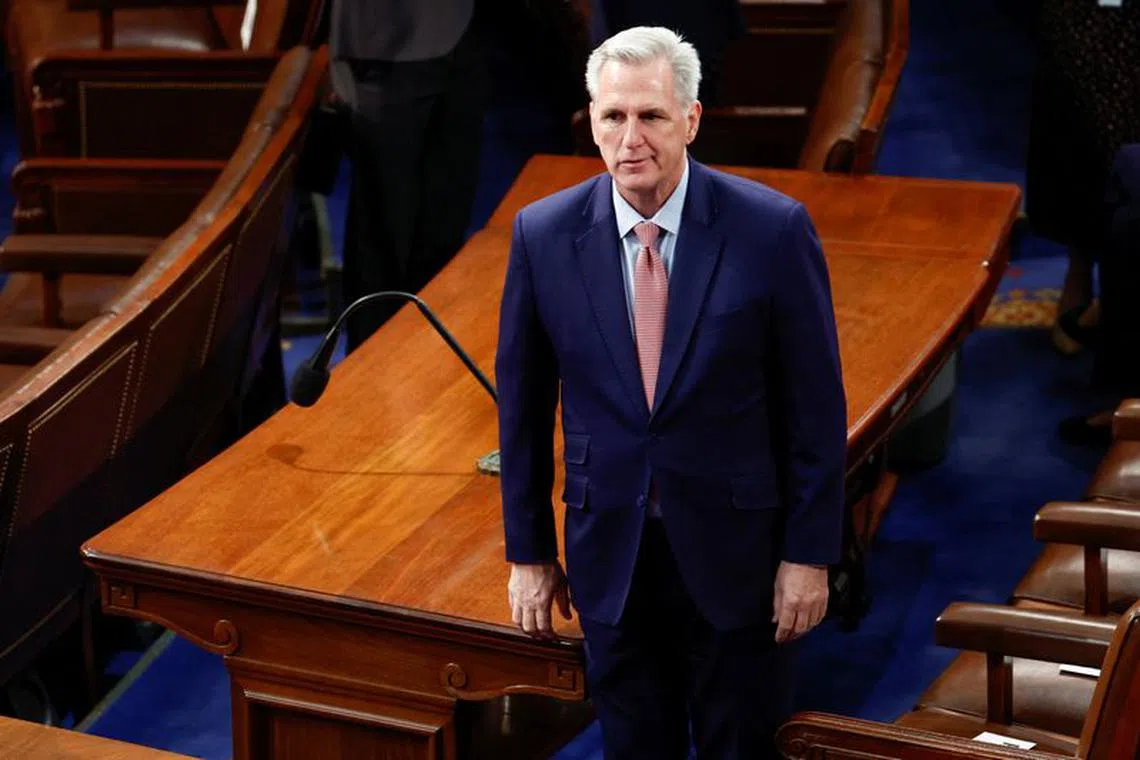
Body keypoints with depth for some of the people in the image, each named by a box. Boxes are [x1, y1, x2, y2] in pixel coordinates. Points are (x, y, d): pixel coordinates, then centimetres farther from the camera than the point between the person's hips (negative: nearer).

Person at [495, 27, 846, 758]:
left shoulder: (772, 228, -13)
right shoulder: (543, 234, -6)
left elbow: (816, 402, -7)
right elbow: (523, 403, 2)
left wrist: (810, 554, -7)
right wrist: (528, 552, 4)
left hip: (736, 549, -2)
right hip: (609, 553, 2)